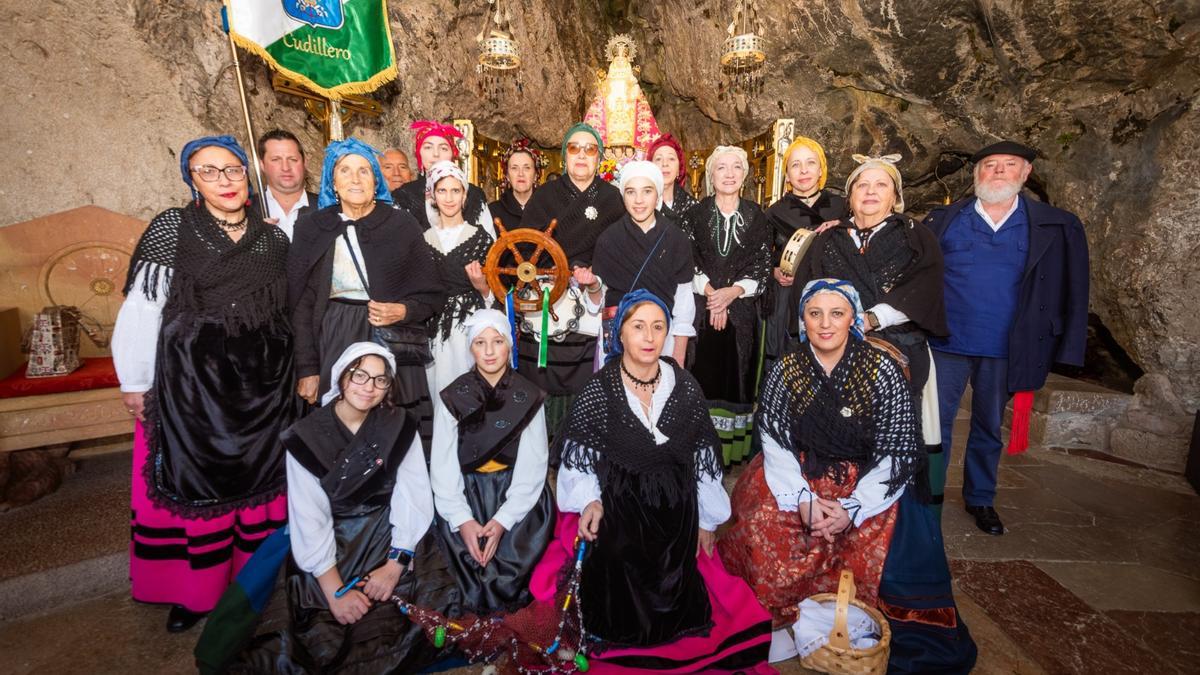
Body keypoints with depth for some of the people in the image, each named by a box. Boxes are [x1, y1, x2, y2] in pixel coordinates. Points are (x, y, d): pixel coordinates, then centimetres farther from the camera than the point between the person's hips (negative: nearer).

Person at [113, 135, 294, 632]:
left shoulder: (273, 237, 5)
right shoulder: (171, 228, -3)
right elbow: (140, 310, -3)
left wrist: (295, 374, 7)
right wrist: (135, 382, -4)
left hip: (262, 385, 3)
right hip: (189, 382, -2)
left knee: (257, 478, 10)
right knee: (193, 483, 6)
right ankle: (194, 588, 24)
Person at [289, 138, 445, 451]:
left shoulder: (401, 224, 2)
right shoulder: (311, 229, 5)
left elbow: (432, 295, 5)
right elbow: (300, 304, 4)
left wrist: (402, 311, -15)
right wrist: (307, 369, -1)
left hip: (392, 346, -1)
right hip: (333, 346, 1)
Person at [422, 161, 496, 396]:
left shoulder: (481, 238, -1)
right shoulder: (424, 239, 7)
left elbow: (490, 294, 2)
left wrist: (481, 285, -17)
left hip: (471, 326, -2)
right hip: (434, 327, 2)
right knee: (437, 386, 7)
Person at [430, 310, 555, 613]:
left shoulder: (529, 397, -2)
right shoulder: (453, 397, -1)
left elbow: (532, 466, -5)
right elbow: (443, 466, -3)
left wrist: (504, 520, -17)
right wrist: (462, 519, -16)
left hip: (515, 492, 0)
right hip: (467, 489, 1)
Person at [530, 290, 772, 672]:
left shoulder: (687, 389, -6)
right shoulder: (597, 391, -13)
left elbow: (703, 457, 3)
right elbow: (578, 458, -5)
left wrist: (707, 520, 7)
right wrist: (590, 501, -21)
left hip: (677, 514, 3)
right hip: (617, 515, -2)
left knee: (674, 601, 14)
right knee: (623, 598, 10)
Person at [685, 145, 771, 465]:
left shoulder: (755, 216, 8)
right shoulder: (696, 214, 6)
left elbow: (762, 263, 3)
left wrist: (732, 292, -11)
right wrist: (710, 293, -11)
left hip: (741, 310, 1)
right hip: (701, 308, -1)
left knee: (737, 373, 3)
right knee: (704, 374, -1)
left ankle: (733, 448, 13)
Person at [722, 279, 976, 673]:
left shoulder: (883, 370, -9)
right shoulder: (785, 371, -3)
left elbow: (895, 453, -9)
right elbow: (775, 443, -3)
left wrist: (852, 509, -19)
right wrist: (803, 498, -18)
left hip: (868, 482, -1)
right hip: (799, 477, 1)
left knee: (877, 539, -26)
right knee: (763, 525, -24)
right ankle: (781, 621, -3)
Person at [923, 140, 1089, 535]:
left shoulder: (1056, 228, 2)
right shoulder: (944, 220, 1)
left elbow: (1072, 295, 1)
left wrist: (1063, 350, -4)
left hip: (1005, 351, 1)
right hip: (946, 345, -1)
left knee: (989, 428, 16)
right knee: (935, 424, 7)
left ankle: (980, 499, 33)